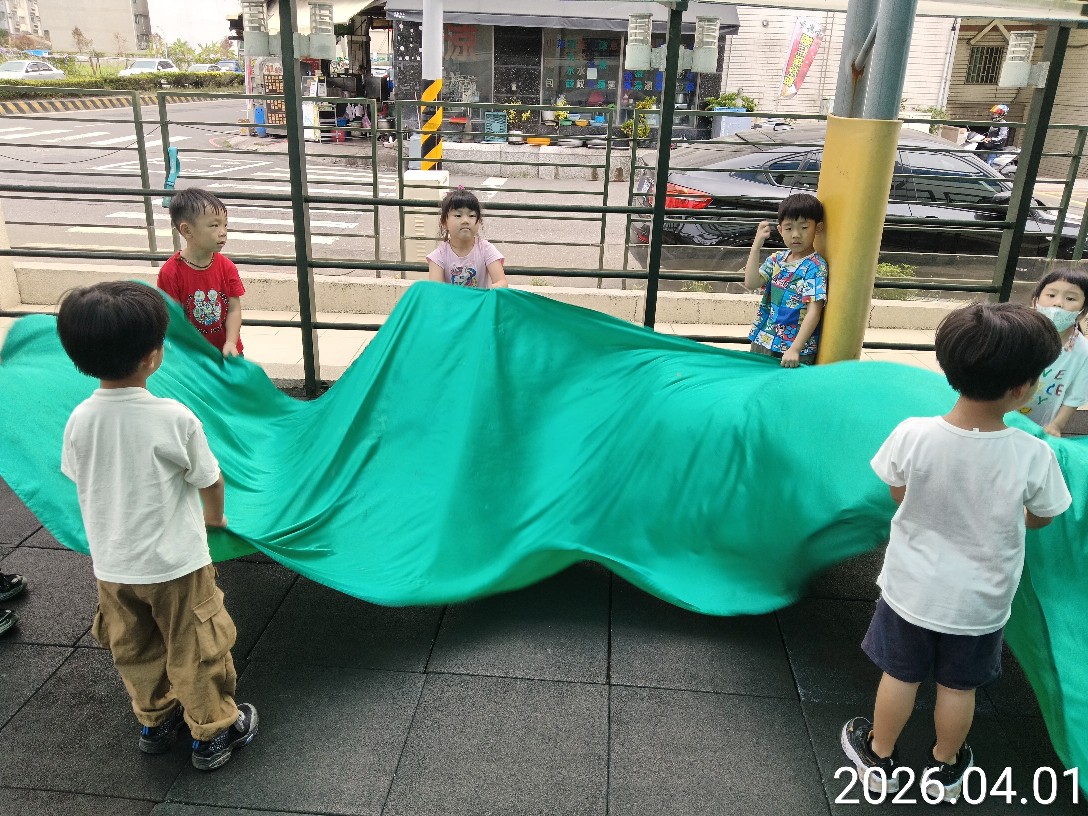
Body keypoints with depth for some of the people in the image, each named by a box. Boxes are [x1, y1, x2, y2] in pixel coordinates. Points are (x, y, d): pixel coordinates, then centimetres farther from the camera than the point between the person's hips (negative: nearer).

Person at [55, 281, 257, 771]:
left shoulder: (79, 420, -10)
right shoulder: (174, 417, -22)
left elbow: (81, 483, 5)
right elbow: (208, 480, -10)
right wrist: (214, 518, 12)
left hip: (111, 566, 5)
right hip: (174, 564, -4)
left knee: (135, 652, 23)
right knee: (195, 652, 13)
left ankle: (154, 721, 42)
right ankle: (214, 733, 27)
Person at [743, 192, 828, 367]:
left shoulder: (815, 267, -13)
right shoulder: (777, 260, 5)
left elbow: (814, 312, -18)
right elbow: (751, 283, -8)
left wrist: (795, 349, -26)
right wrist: (757, 244, -12)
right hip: (763, 342, 6)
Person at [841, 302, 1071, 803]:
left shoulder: (912, 435, -24)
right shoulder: (1034, 456, -24)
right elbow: (1040, 518, -4)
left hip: (912, 588, 0)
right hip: (980, 600, 0)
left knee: (899, 675, 20)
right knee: (959, 686, 22)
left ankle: (879, 757, 41)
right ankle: (944, 768, 45)